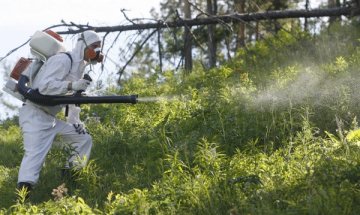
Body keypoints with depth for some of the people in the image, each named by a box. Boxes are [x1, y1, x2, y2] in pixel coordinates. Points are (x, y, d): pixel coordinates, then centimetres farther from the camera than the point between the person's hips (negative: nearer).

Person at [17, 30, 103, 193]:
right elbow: (44, 86, -27)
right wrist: (72, 85, -32)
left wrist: (75, 121, 11)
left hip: (50, 118, 10)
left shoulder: (80, 66, 14)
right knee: (35, 154, -25)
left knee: (84, 139, 10)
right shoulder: (63, 60, -16)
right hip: (35, 114, -10)